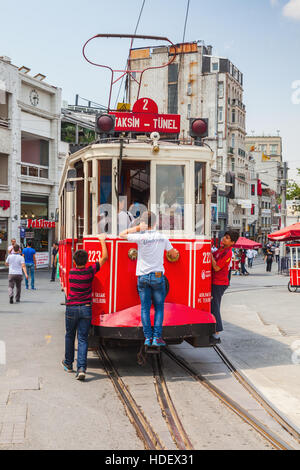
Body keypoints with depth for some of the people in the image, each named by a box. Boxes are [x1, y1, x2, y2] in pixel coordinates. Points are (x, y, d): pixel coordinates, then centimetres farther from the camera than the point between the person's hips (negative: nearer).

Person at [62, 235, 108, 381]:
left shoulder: (71, 272, -3)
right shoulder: (90, 271, -8)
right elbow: (104, 257, -1)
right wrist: (102, 240, 7)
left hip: (71, 308, 1)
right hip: (86, 309, -1)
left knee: (69, 336, 19)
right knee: (83, 339, 1)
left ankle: (68, 364, 33)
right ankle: (81, 368, -11)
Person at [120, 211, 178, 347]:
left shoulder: (141, 237, -7)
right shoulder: (162, 238, 1)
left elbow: (122, 234, 4)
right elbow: (174, 254, 14)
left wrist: (138, 228, 5)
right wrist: (173, 254, 37)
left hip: (143, 276, -1)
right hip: (158, 276, 1)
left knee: (145, 307, 6)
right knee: (159, 307, 8)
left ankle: (148, 337, 4)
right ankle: (157, 337, 2)